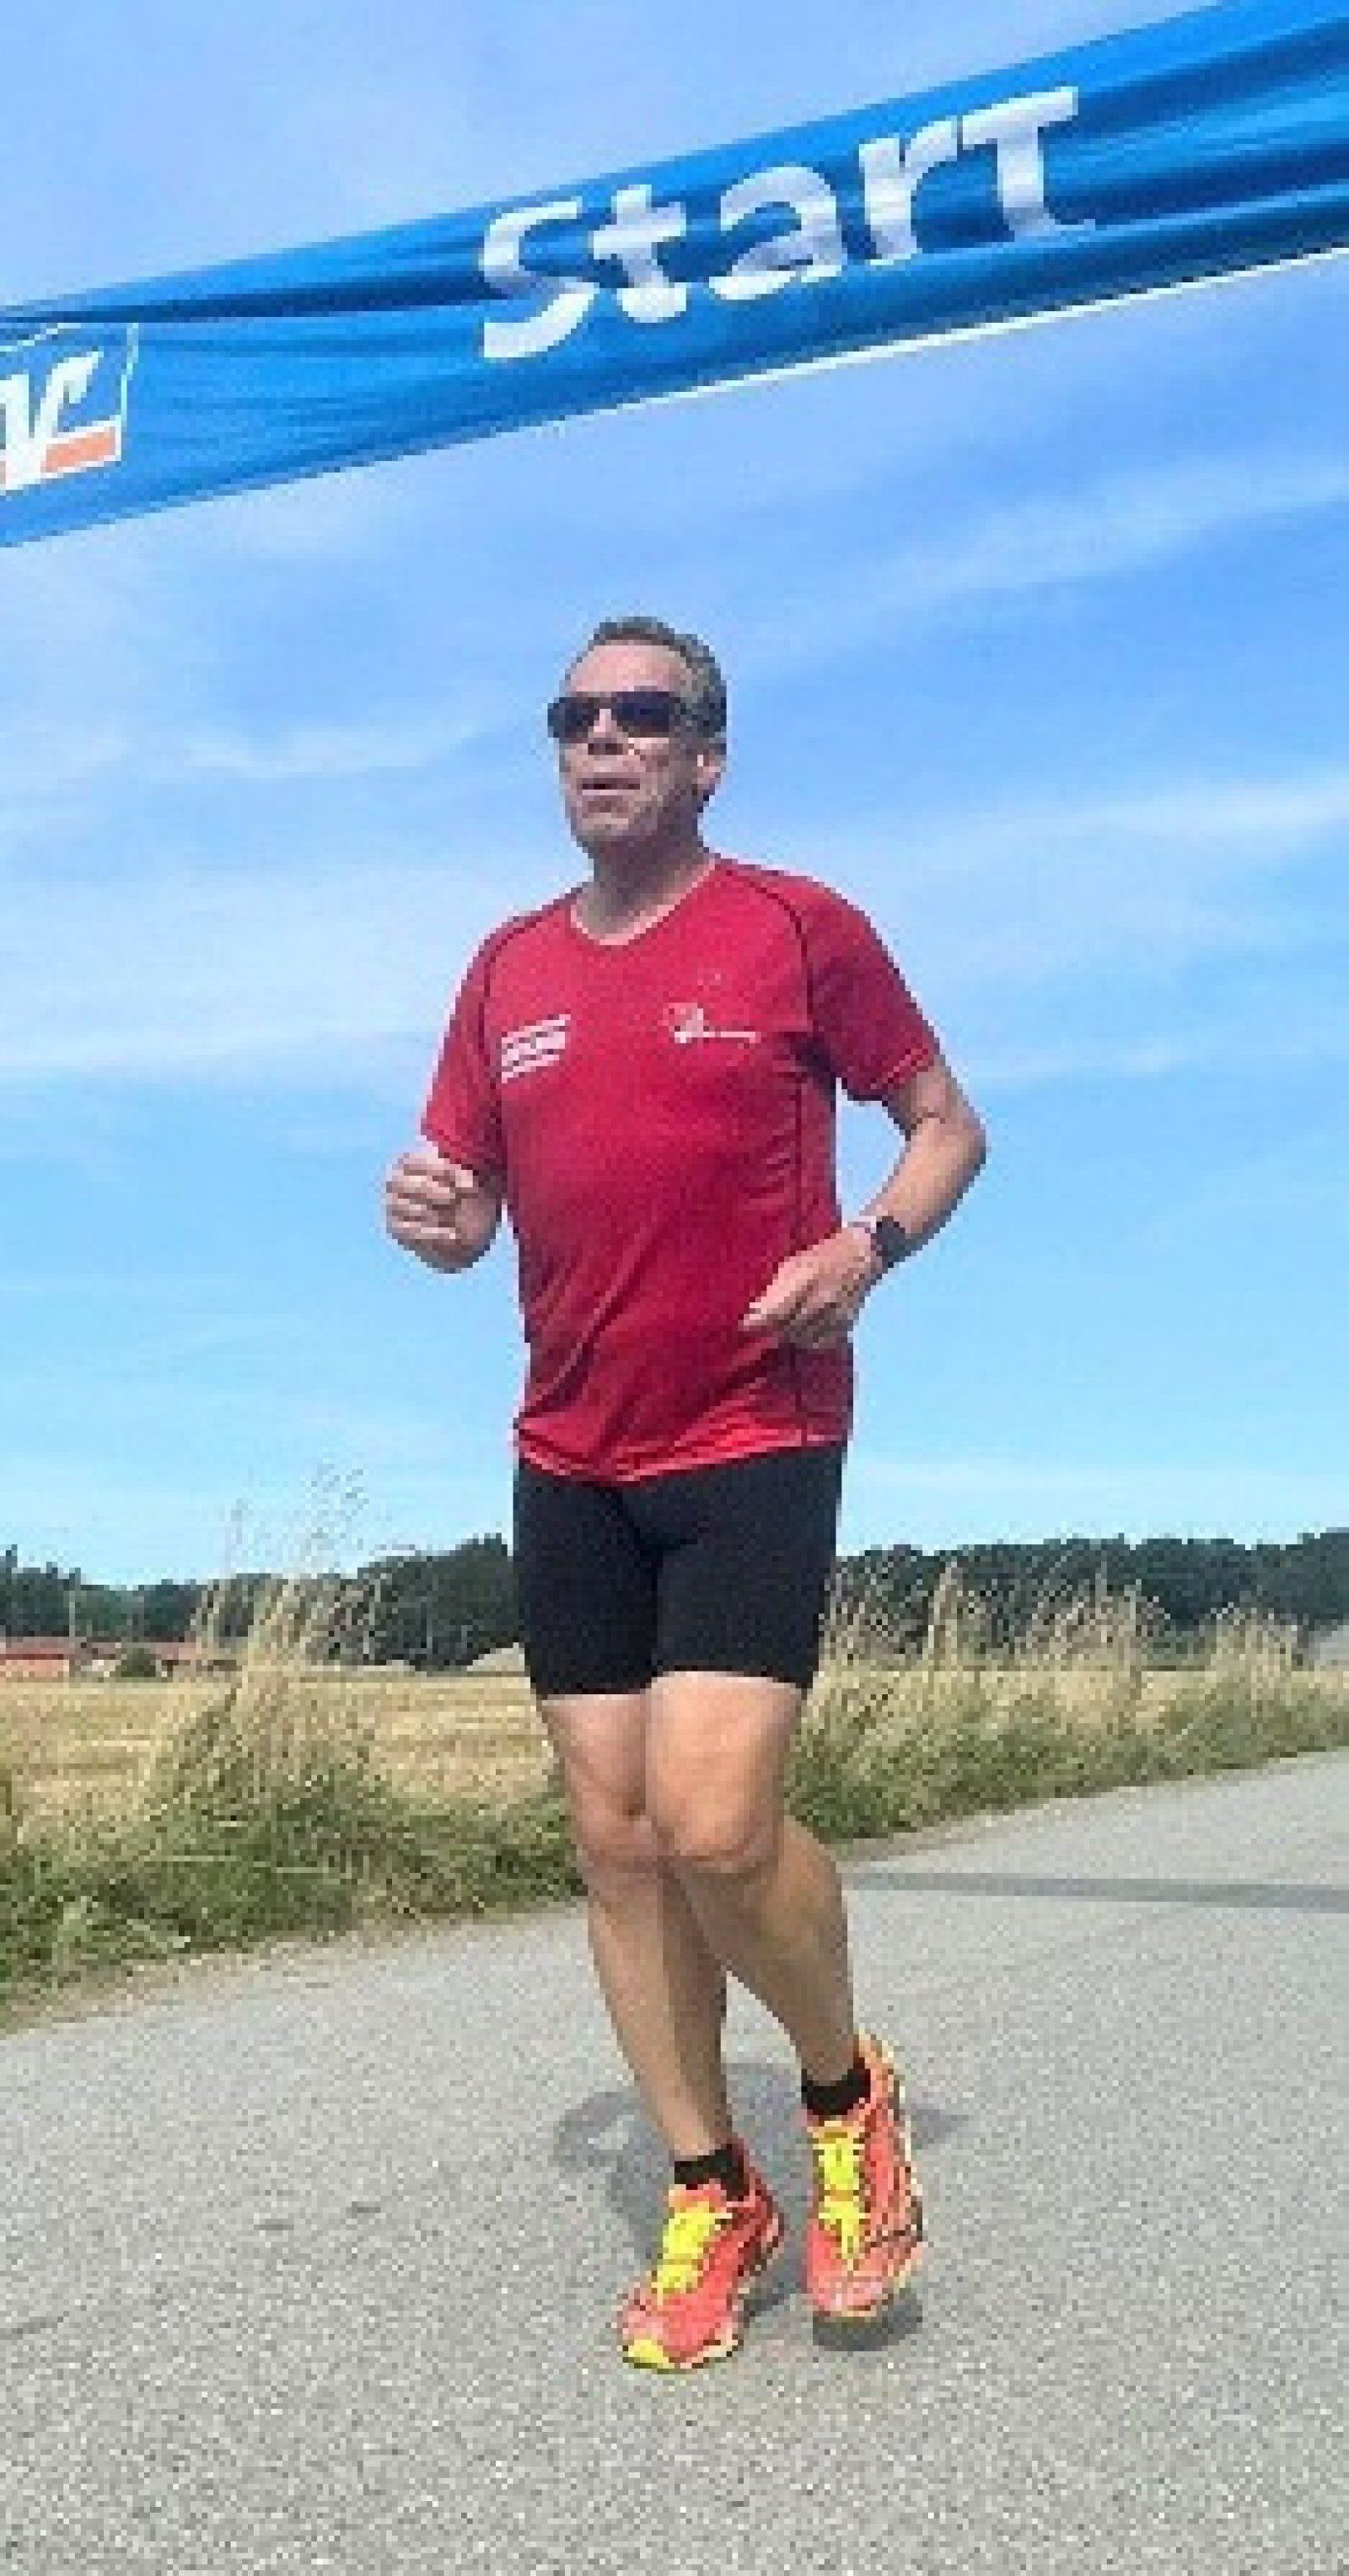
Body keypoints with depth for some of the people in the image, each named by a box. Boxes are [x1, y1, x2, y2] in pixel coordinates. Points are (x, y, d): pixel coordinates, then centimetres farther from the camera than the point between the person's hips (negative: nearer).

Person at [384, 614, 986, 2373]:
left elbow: (947, 1126, 5)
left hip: (753, 1442, -5)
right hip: (567, 1463, 5)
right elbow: (472, 1207, 15)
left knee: (714, 1819, -16)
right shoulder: (510, 966, 11)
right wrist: (434, 1216, -8)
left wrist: (867, 1249, -14)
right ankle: (713, 2196, 23)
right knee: (616, 1836, 6)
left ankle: (848, 2094, 15)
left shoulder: (798, 927, -2)